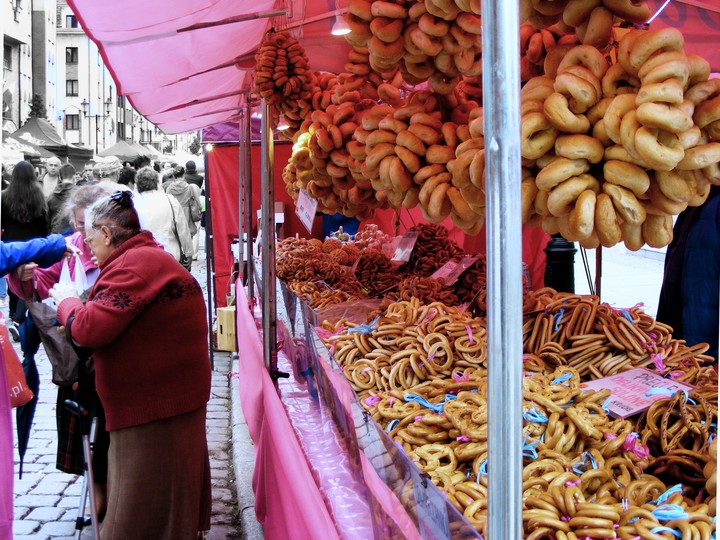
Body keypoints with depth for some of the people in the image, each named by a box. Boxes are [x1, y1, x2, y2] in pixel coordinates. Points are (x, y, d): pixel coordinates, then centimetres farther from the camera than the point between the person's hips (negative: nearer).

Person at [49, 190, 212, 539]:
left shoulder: (134, 265, -18)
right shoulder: (151, 257, 18)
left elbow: (90, 329, -24)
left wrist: (67, 302, -4)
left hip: (153, 407, -11)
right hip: (164, 396, 11)